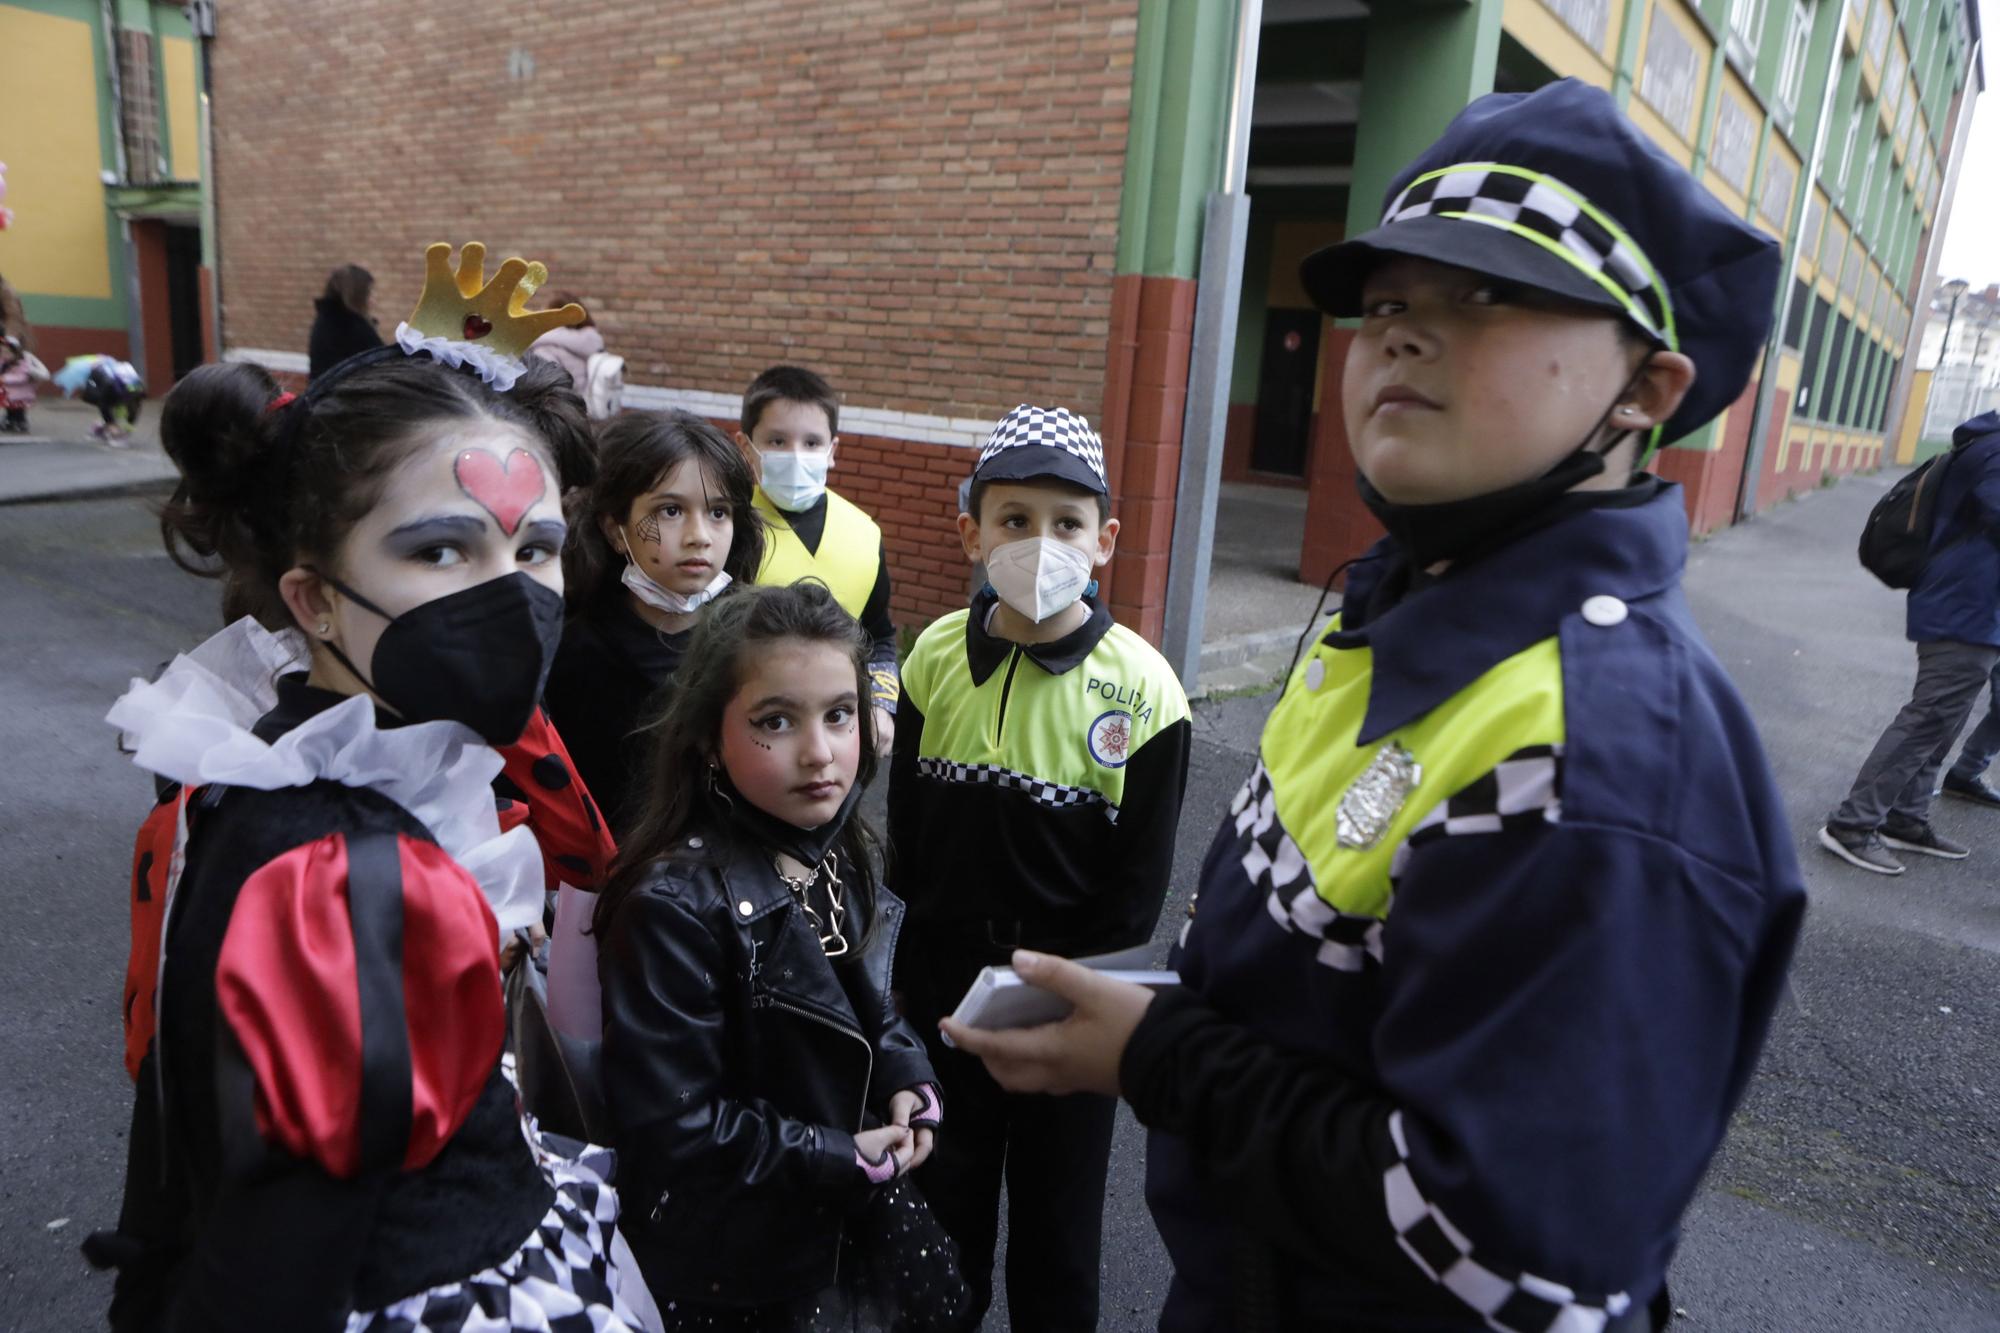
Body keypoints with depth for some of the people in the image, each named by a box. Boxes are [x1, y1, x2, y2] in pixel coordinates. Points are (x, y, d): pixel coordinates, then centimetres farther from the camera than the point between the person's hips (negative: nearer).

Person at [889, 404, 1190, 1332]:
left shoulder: (1141, 687, -15)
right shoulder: (936, 656, -5)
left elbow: (1139, 881, -10)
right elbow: (907, 829, 4)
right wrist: (936, 964, -1)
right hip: (941, 992, 3)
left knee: (1056, 1229, 17)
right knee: (943, 1202, 23)